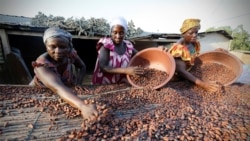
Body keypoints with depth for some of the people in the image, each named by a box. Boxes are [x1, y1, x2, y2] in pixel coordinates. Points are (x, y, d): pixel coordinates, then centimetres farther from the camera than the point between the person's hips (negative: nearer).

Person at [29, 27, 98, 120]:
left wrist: (78, 84, -17)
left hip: (67, 90, 4)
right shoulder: (42, 65, -33)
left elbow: (82, 67, -2)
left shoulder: (70, 53, -21)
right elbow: (58, 88, -51)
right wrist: (83, 107, -66)